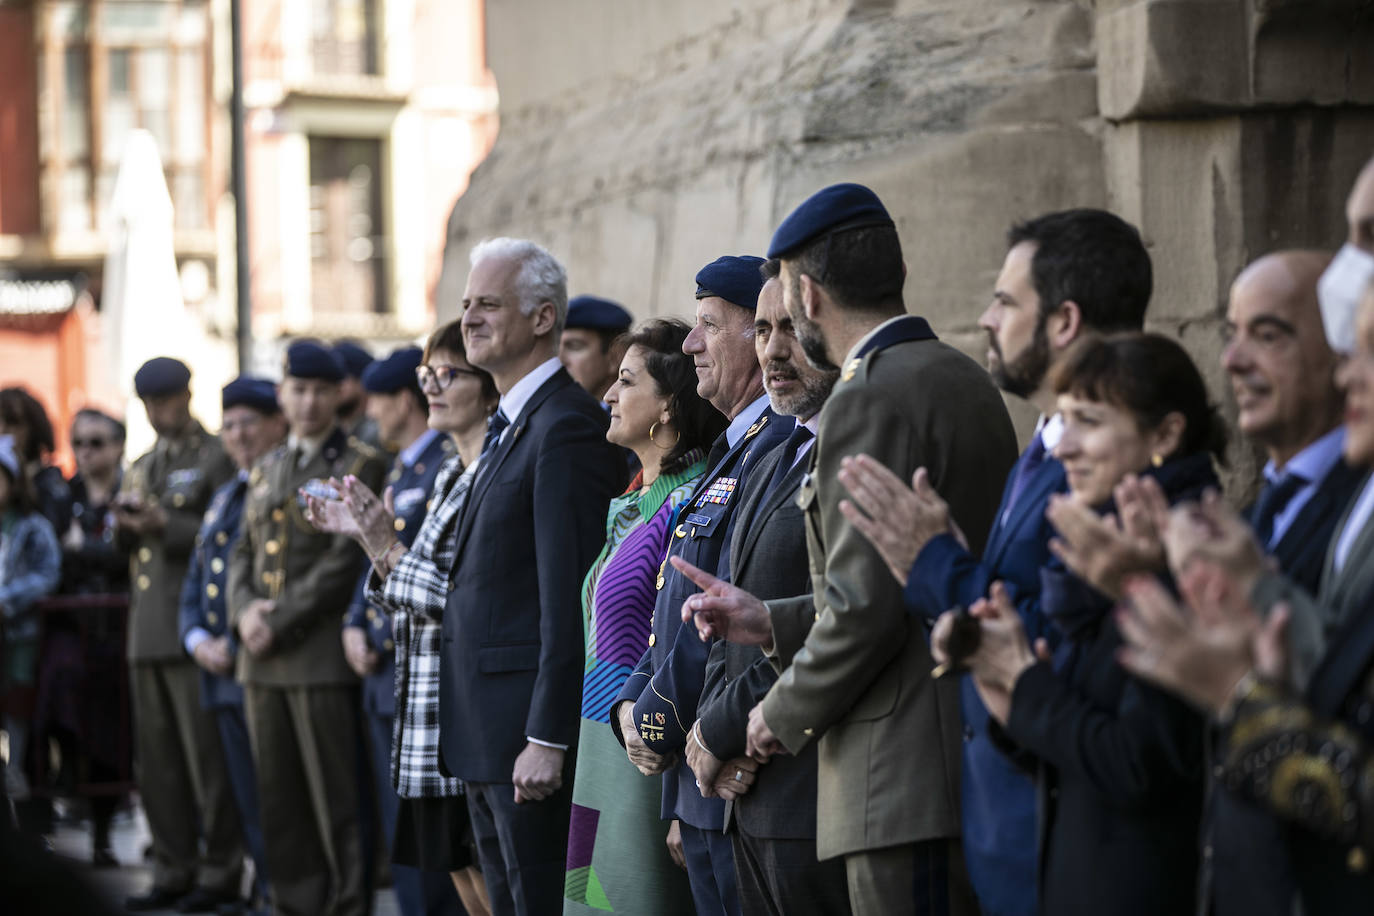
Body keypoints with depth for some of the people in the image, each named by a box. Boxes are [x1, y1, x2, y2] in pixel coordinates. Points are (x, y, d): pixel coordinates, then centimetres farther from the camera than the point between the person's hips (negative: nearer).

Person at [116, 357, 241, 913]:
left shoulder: (218, 458, -1)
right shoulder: (141, 469, 22)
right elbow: (126, 550, 22)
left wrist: (165, 525, -18)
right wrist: (125, 526, 0)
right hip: (147, 632, 7)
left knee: (207, 757, -6)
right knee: (157, 762, 7)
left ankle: (221, 871, 0)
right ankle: (174, 871, 14)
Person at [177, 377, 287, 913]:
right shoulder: (224, 498, 22)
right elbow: (195, 583, 22)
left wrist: (241, 644, -16)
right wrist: (198, 641, 3)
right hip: (224, 678, 8)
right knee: (249, 810, 10)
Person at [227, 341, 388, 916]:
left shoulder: (360, 465, -3)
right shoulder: (266, 469, 18)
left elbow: (347, 560, -11)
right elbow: (243, 551, 17)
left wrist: (282, 623, -14)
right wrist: (245, 610, -3)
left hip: (321, 651, -6)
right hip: (262, 659, 7)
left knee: (336, 798, -5)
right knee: (278, 800, 10)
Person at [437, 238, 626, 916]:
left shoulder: (565, 428, -16)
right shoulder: (509, 426, 16)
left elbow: (567, 597, -21)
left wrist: (547, 738, -22)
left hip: (532, 730, -10)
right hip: (486, 732, 10)